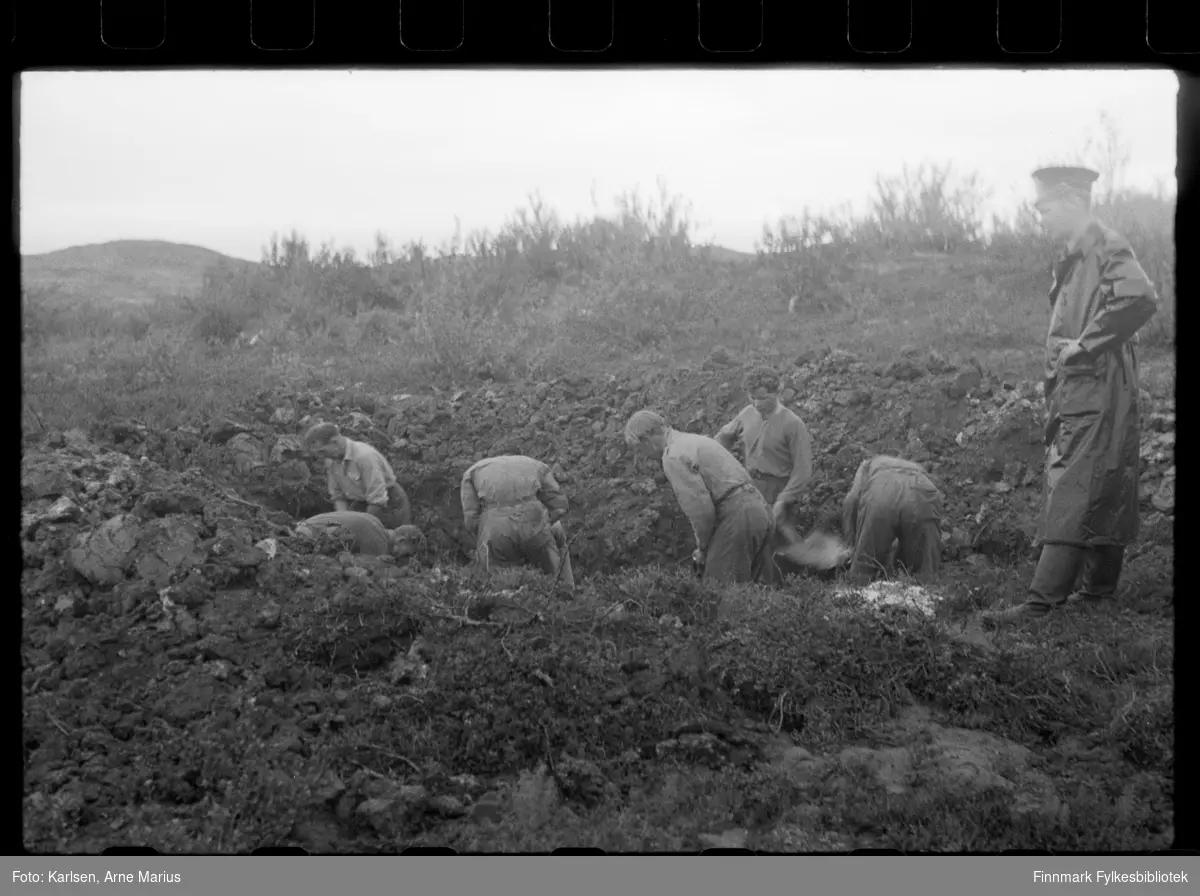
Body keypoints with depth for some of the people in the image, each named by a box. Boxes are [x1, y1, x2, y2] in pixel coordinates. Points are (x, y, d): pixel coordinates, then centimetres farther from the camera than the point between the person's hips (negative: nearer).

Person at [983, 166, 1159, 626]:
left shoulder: (1107, 247, -12)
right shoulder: (1073, 258, 17)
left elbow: (1140, 298, -30)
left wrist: (1085, 344, -22)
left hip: (1098, 397, -10)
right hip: (1073, 398, 10)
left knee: (1072, 496, -12)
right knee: (1103, 494, 15)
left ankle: (1040, 603, -15)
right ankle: (1099, 588, 23)